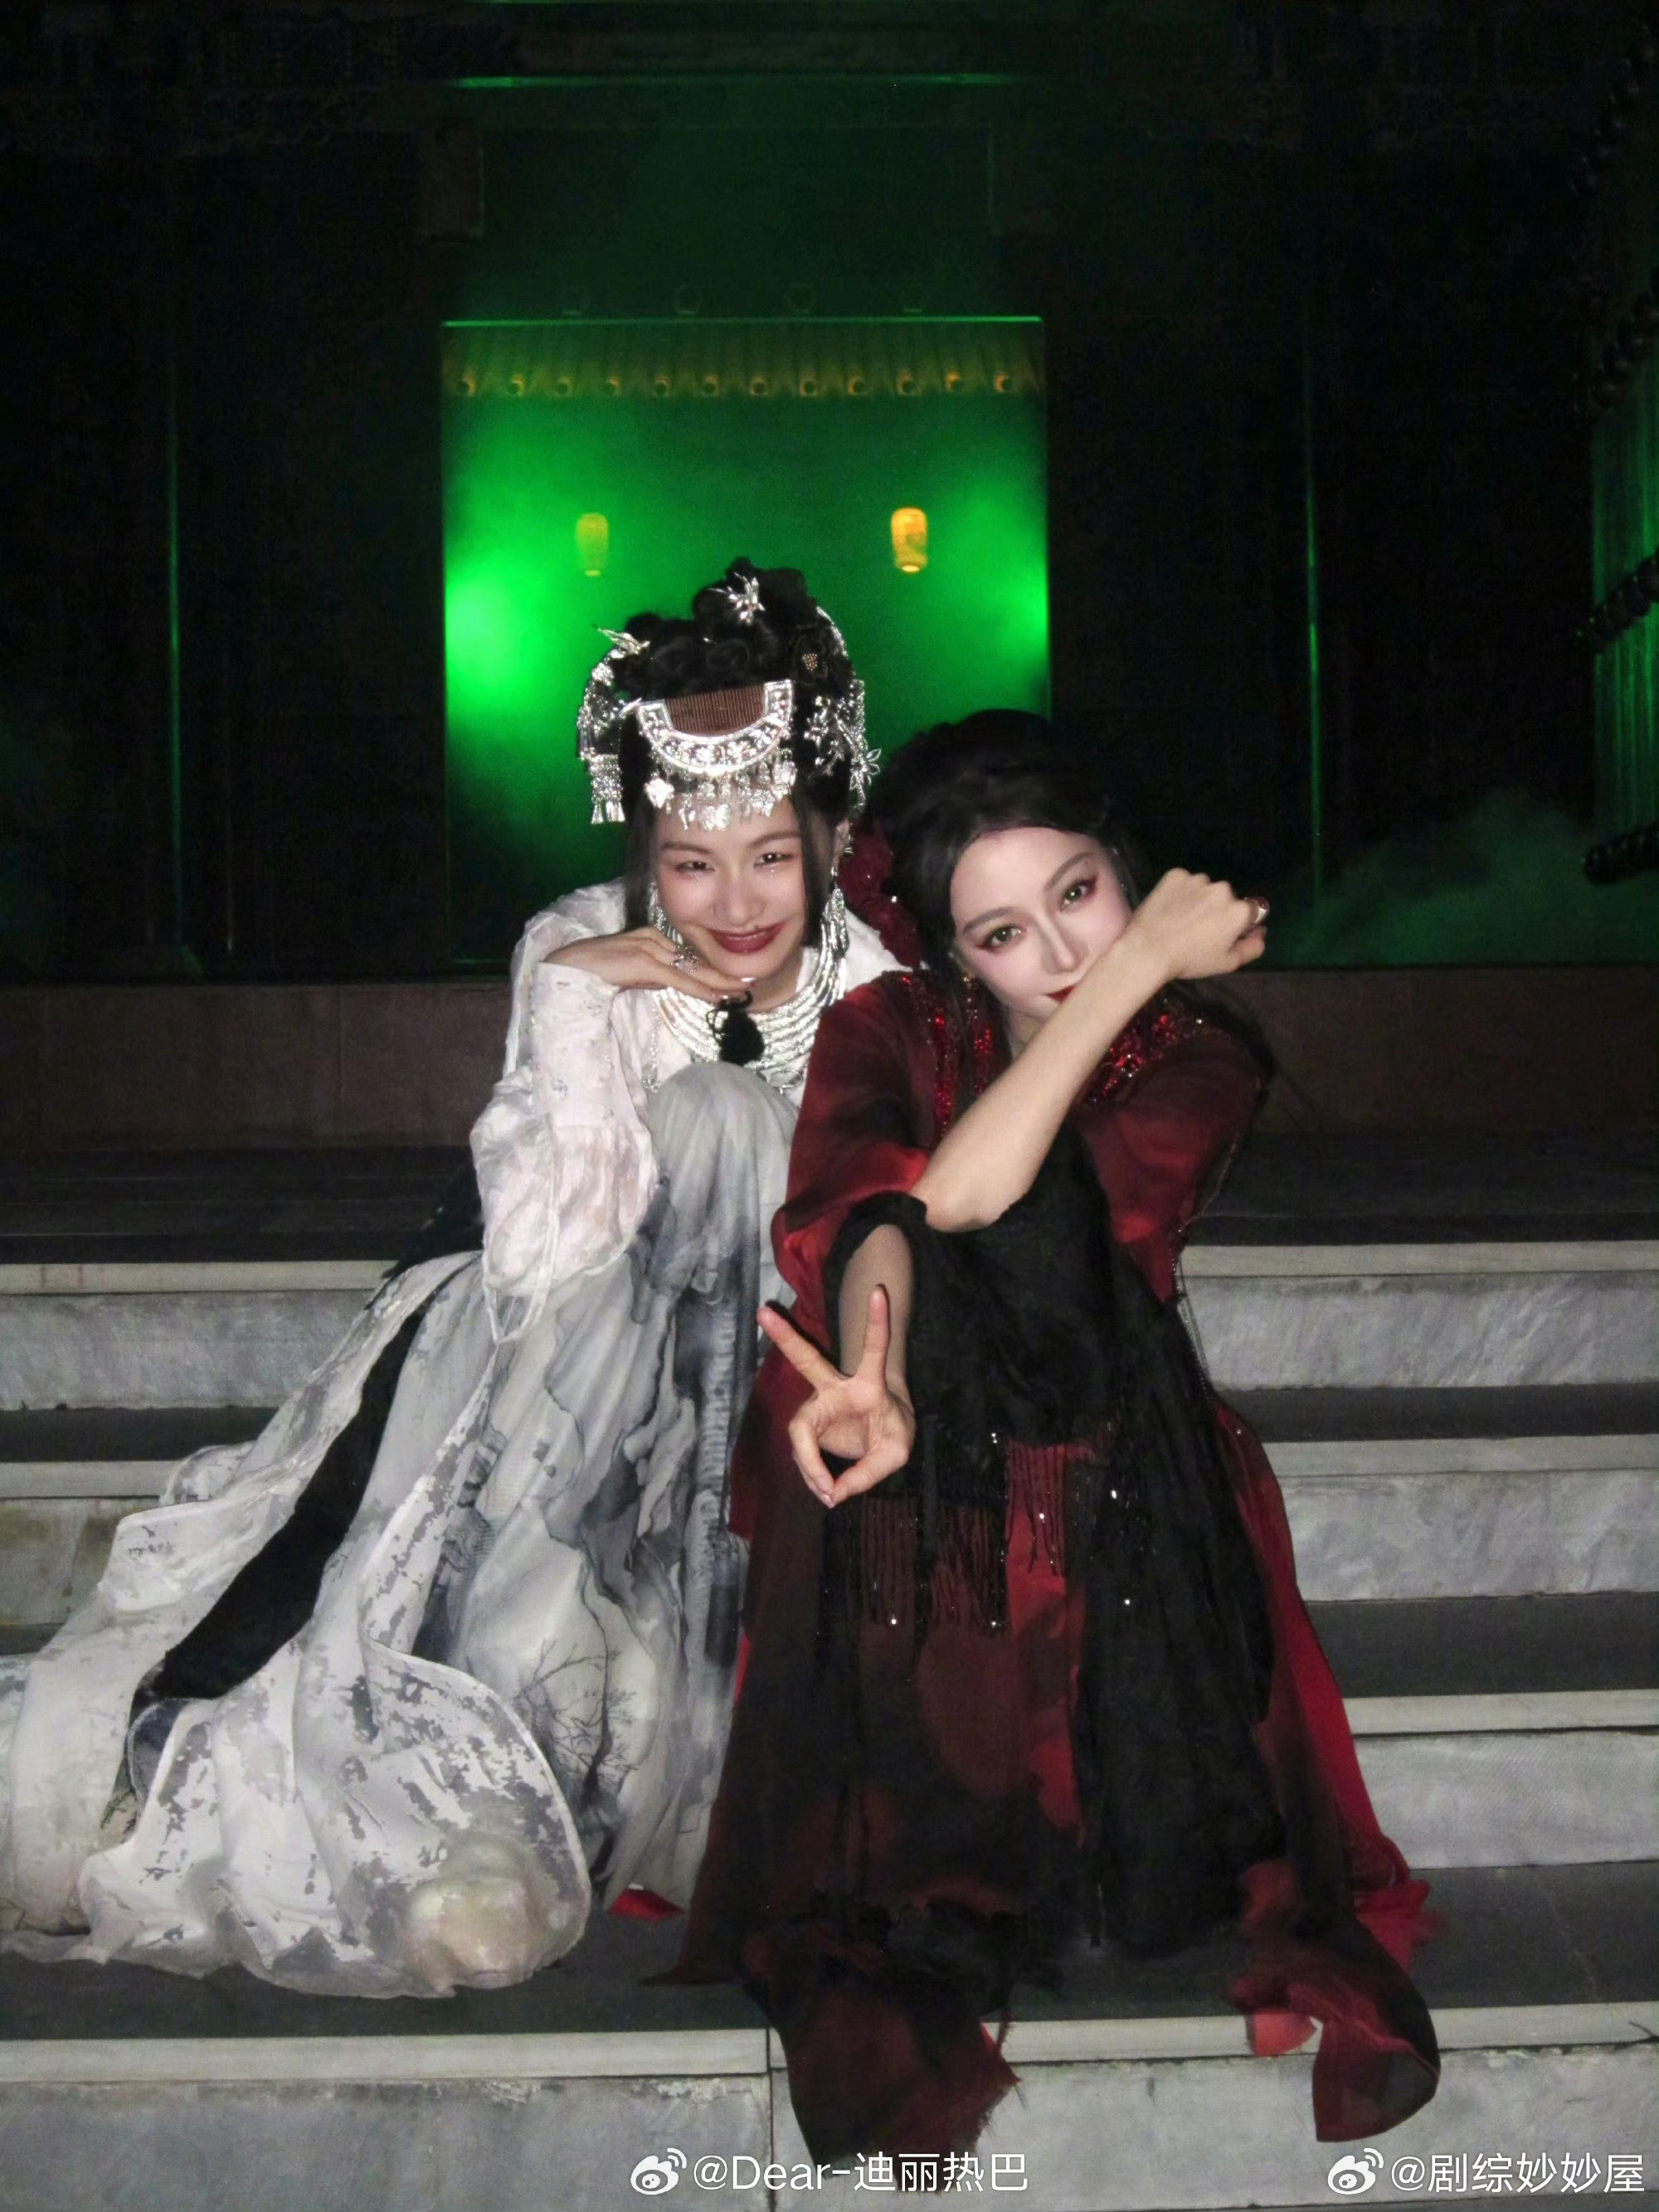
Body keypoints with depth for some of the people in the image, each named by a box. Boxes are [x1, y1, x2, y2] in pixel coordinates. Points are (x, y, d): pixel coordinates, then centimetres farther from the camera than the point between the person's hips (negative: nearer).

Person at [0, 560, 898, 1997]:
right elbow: (540, 1262, -14)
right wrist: (577, 1004, -21)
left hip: (774, 1396, 1)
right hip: (582, 1388, 0)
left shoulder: (881, 997, -6)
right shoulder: (580, 952, -7)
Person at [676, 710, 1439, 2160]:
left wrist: (1144, 959, -17)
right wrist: (872, 1376, -34)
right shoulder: (890, 1031, 6)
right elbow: (874, 1221, -16)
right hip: (924, 1462, 0)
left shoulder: (1197, 1068, 4)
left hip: (1100, 1471, 1)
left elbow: (968, 1193, -15)